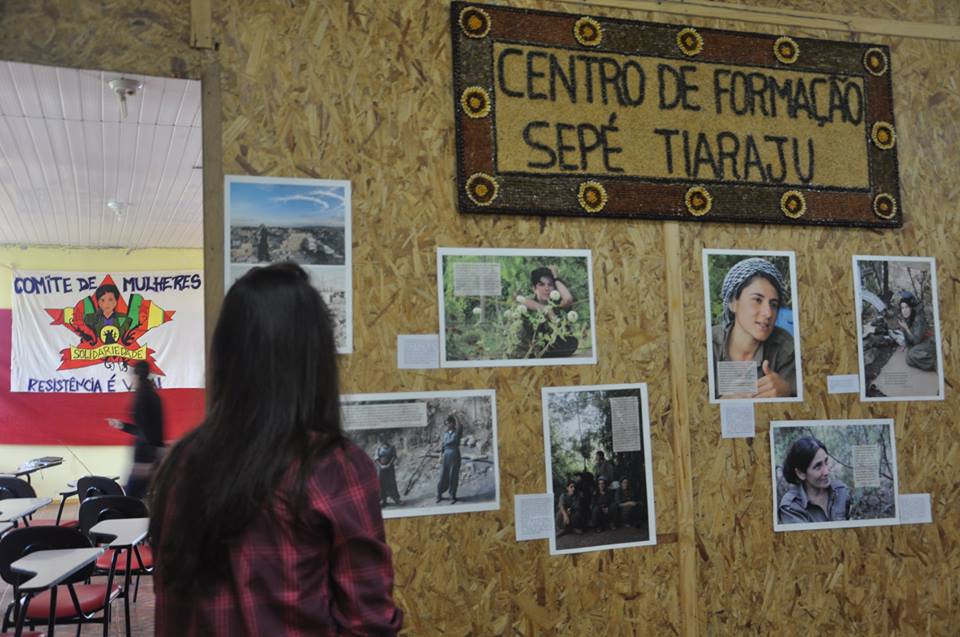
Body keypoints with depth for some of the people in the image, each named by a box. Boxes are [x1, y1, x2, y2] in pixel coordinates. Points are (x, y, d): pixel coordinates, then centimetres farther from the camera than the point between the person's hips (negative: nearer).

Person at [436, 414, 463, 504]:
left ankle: (453, 497, 11)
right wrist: (440, 456, 1)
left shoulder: (458, 432, -1)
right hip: (446, 455, 3)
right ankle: (439, 495, 21)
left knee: (453, 477, -1)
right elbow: (442, 446, 11)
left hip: (455, 455, -3)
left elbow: (460, 426, -26)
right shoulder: (445, 433, 12)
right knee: (443, 476, 5)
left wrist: (455, 417, -24)